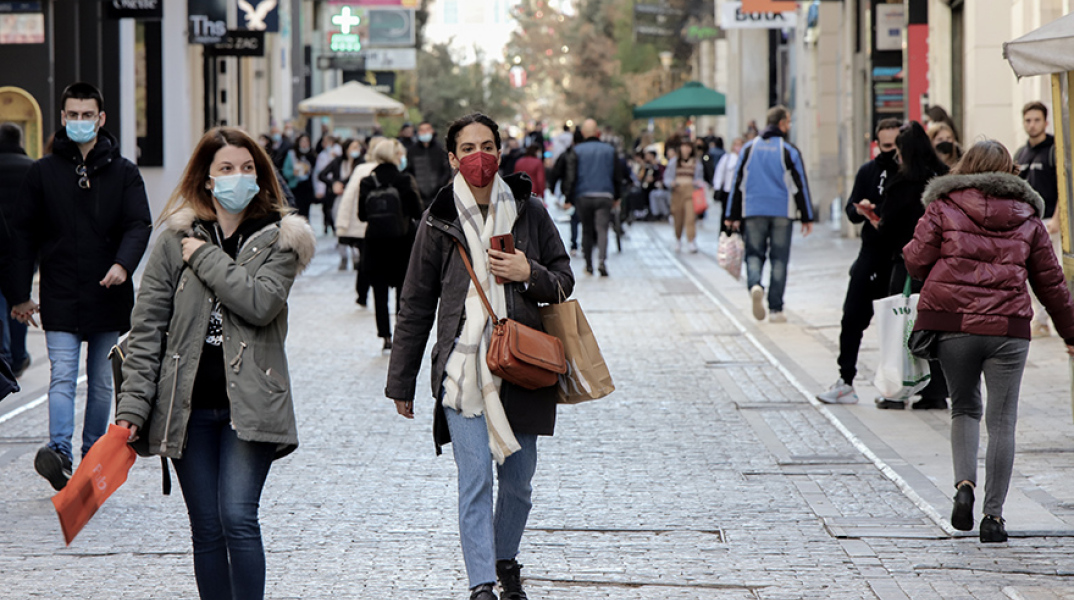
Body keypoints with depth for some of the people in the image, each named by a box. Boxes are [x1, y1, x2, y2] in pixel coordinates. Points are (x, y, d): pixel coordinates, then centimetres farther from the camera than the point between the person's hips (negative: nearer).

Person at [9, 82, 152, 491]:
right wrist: (20, 294, 3)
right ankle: (59, 453, -27)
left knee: (101, 381, 9)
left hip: (108, 296, 1)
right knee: (62, 376, -14)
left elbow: (139, 224, -3)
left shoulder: (123, 173, 5)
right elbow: (24, 233, 7)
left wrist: (123, 263, -23)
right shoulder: (43, 173, 5)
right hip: (60, 296, -1)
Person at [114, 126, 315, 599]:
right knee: (206, 529, 6)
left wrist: (204, 257, -9)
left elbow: (261, 302, -16)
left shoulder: (279, 239, 2)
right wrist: (133, 405, -5)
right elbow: (147, 328, 3)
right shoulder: (176, 239, 5)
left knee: (238, 518, -13)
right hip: (190, 408, 2)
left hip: (249, 404, -2)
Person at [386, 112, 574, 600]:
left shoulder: (529, 212, 6)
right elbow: (416, 306, 8)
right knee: (474, 479, -10)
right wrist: (401, 381, 9)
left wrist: (531, 274, -10)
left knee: (518, 479, 9)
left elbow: (564, 281, 13)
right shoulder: (439, 222, 2)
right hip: (463, 369, -2)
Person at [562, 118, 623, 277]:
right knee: (602, 229, -7)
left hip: (583, 197, 0)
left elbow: (570, 177, -4)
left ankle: (588, 264, 17)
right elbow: (618, 176, 12)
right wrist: (617, 197, 21)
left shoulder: (576, 151, 0)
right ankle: (602, 260, -28)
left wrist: (568, 198, 0)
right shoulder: (609, 150, 7)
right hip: (604, 196, 0)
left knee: (587, 230, 13)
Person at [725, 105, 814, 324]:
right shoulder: (789, 151, -3)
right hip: (782, 213, -2)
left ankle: (754, 285, -24)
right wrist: (806, 218, 5)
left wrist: (732, 216, 13)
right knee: (779, 259, 4)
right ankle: (776, 309, 2)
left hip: (753, 212, 2)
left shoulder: (749, 148, 6)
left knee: (754, 254, 8)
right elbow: (800, 186, -2)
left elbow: (737, 183, 8)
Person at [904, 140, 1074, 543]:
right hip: (1008, 328, 0)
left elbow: (916, 259, -1)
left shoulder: (944, 207, 4)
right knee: (1002, 421, 6)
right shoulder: (1027, 218, 10)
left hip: (952, 324, 0)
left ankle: (964, 484, -4)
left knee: (965, 408, 18)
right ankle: (993, 516, 4)